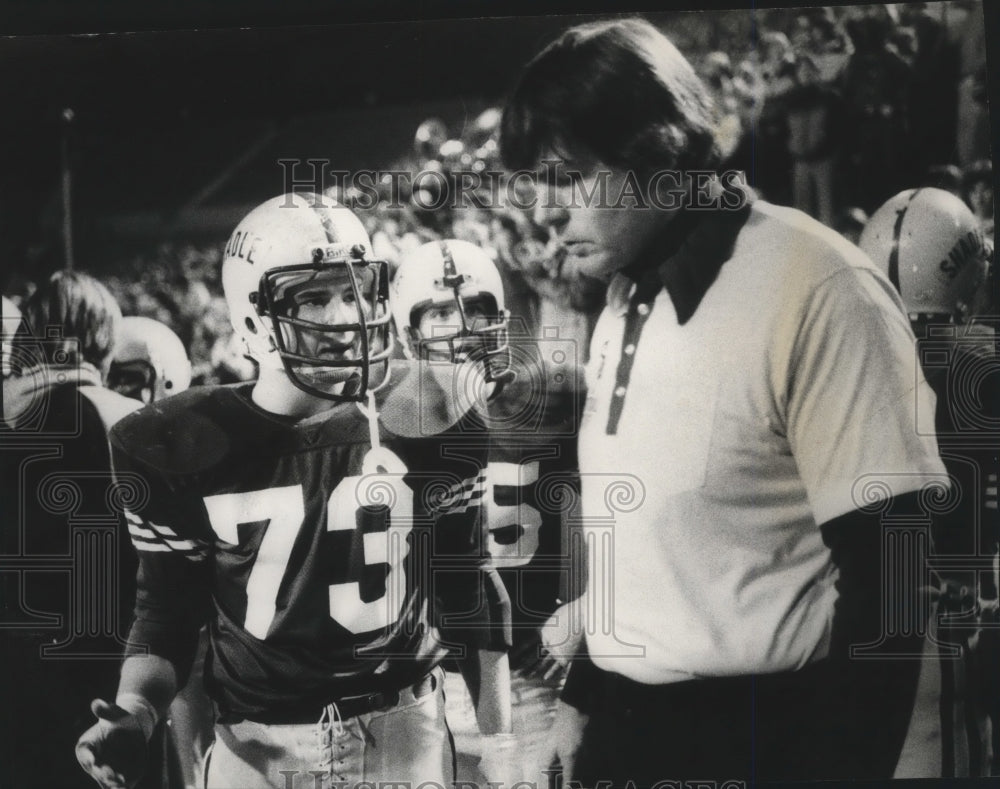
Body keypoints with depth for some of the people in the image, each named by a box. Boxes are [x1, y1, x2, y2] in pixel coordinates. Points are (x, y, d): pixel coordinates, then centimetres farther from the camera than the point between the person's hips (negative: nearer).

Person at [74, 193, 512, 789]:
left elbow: (468, 585, 3)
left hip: (402, 735, 0)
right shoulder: (184, 448, -8)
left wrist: (500, 741, 6)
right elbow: (167, 610, 1)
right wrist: (134, 717, -17)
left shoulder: (425, 422, -6)